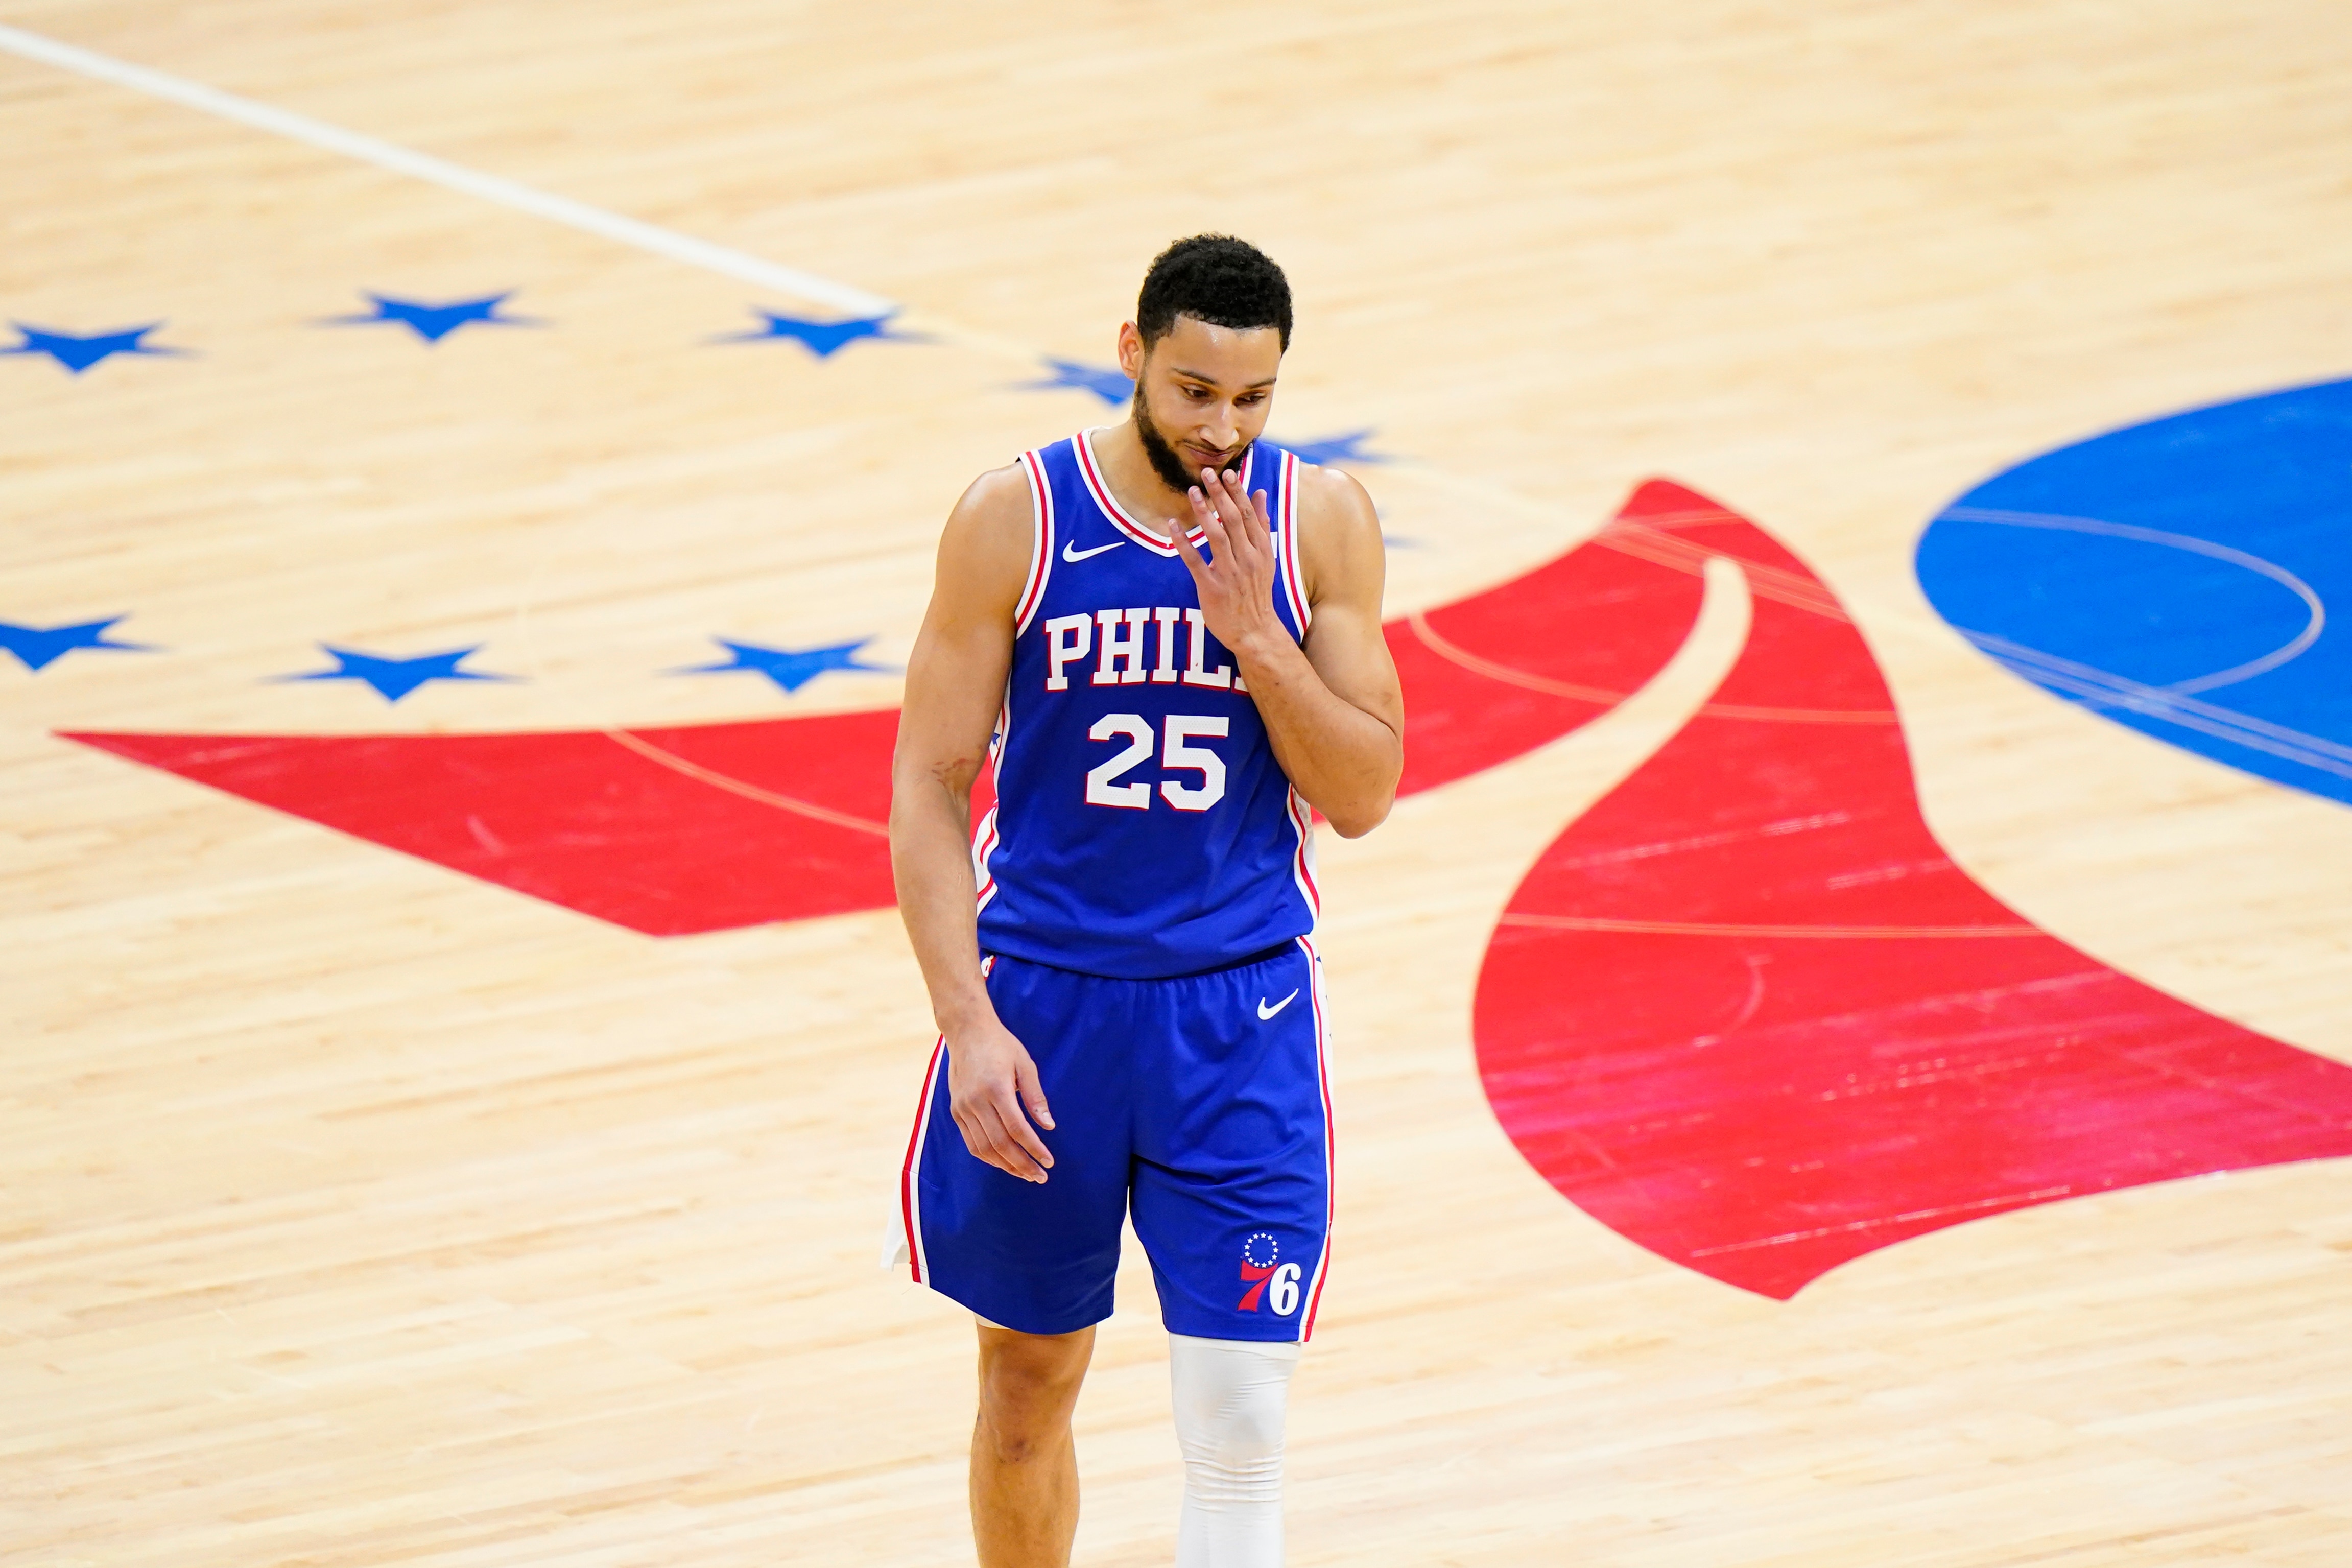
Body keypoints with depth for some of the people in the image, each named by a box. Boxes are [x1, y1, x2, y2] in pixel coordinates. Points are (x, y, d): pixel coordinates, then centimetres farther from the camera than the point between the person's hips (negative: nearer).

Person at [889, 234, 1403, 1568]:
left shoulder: (1320, 521, -5)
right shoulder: (1015, 517, -9)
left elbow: (1363, 797, -4)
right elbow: (930, 787, -6)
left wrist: (1254, 635, -19)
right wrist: (969, 1025, -15)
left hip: (1240, 1013, 0)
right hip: (1042, 994, 0)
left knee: (1239, 1429, -8)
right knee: (1031, 1379, 15)